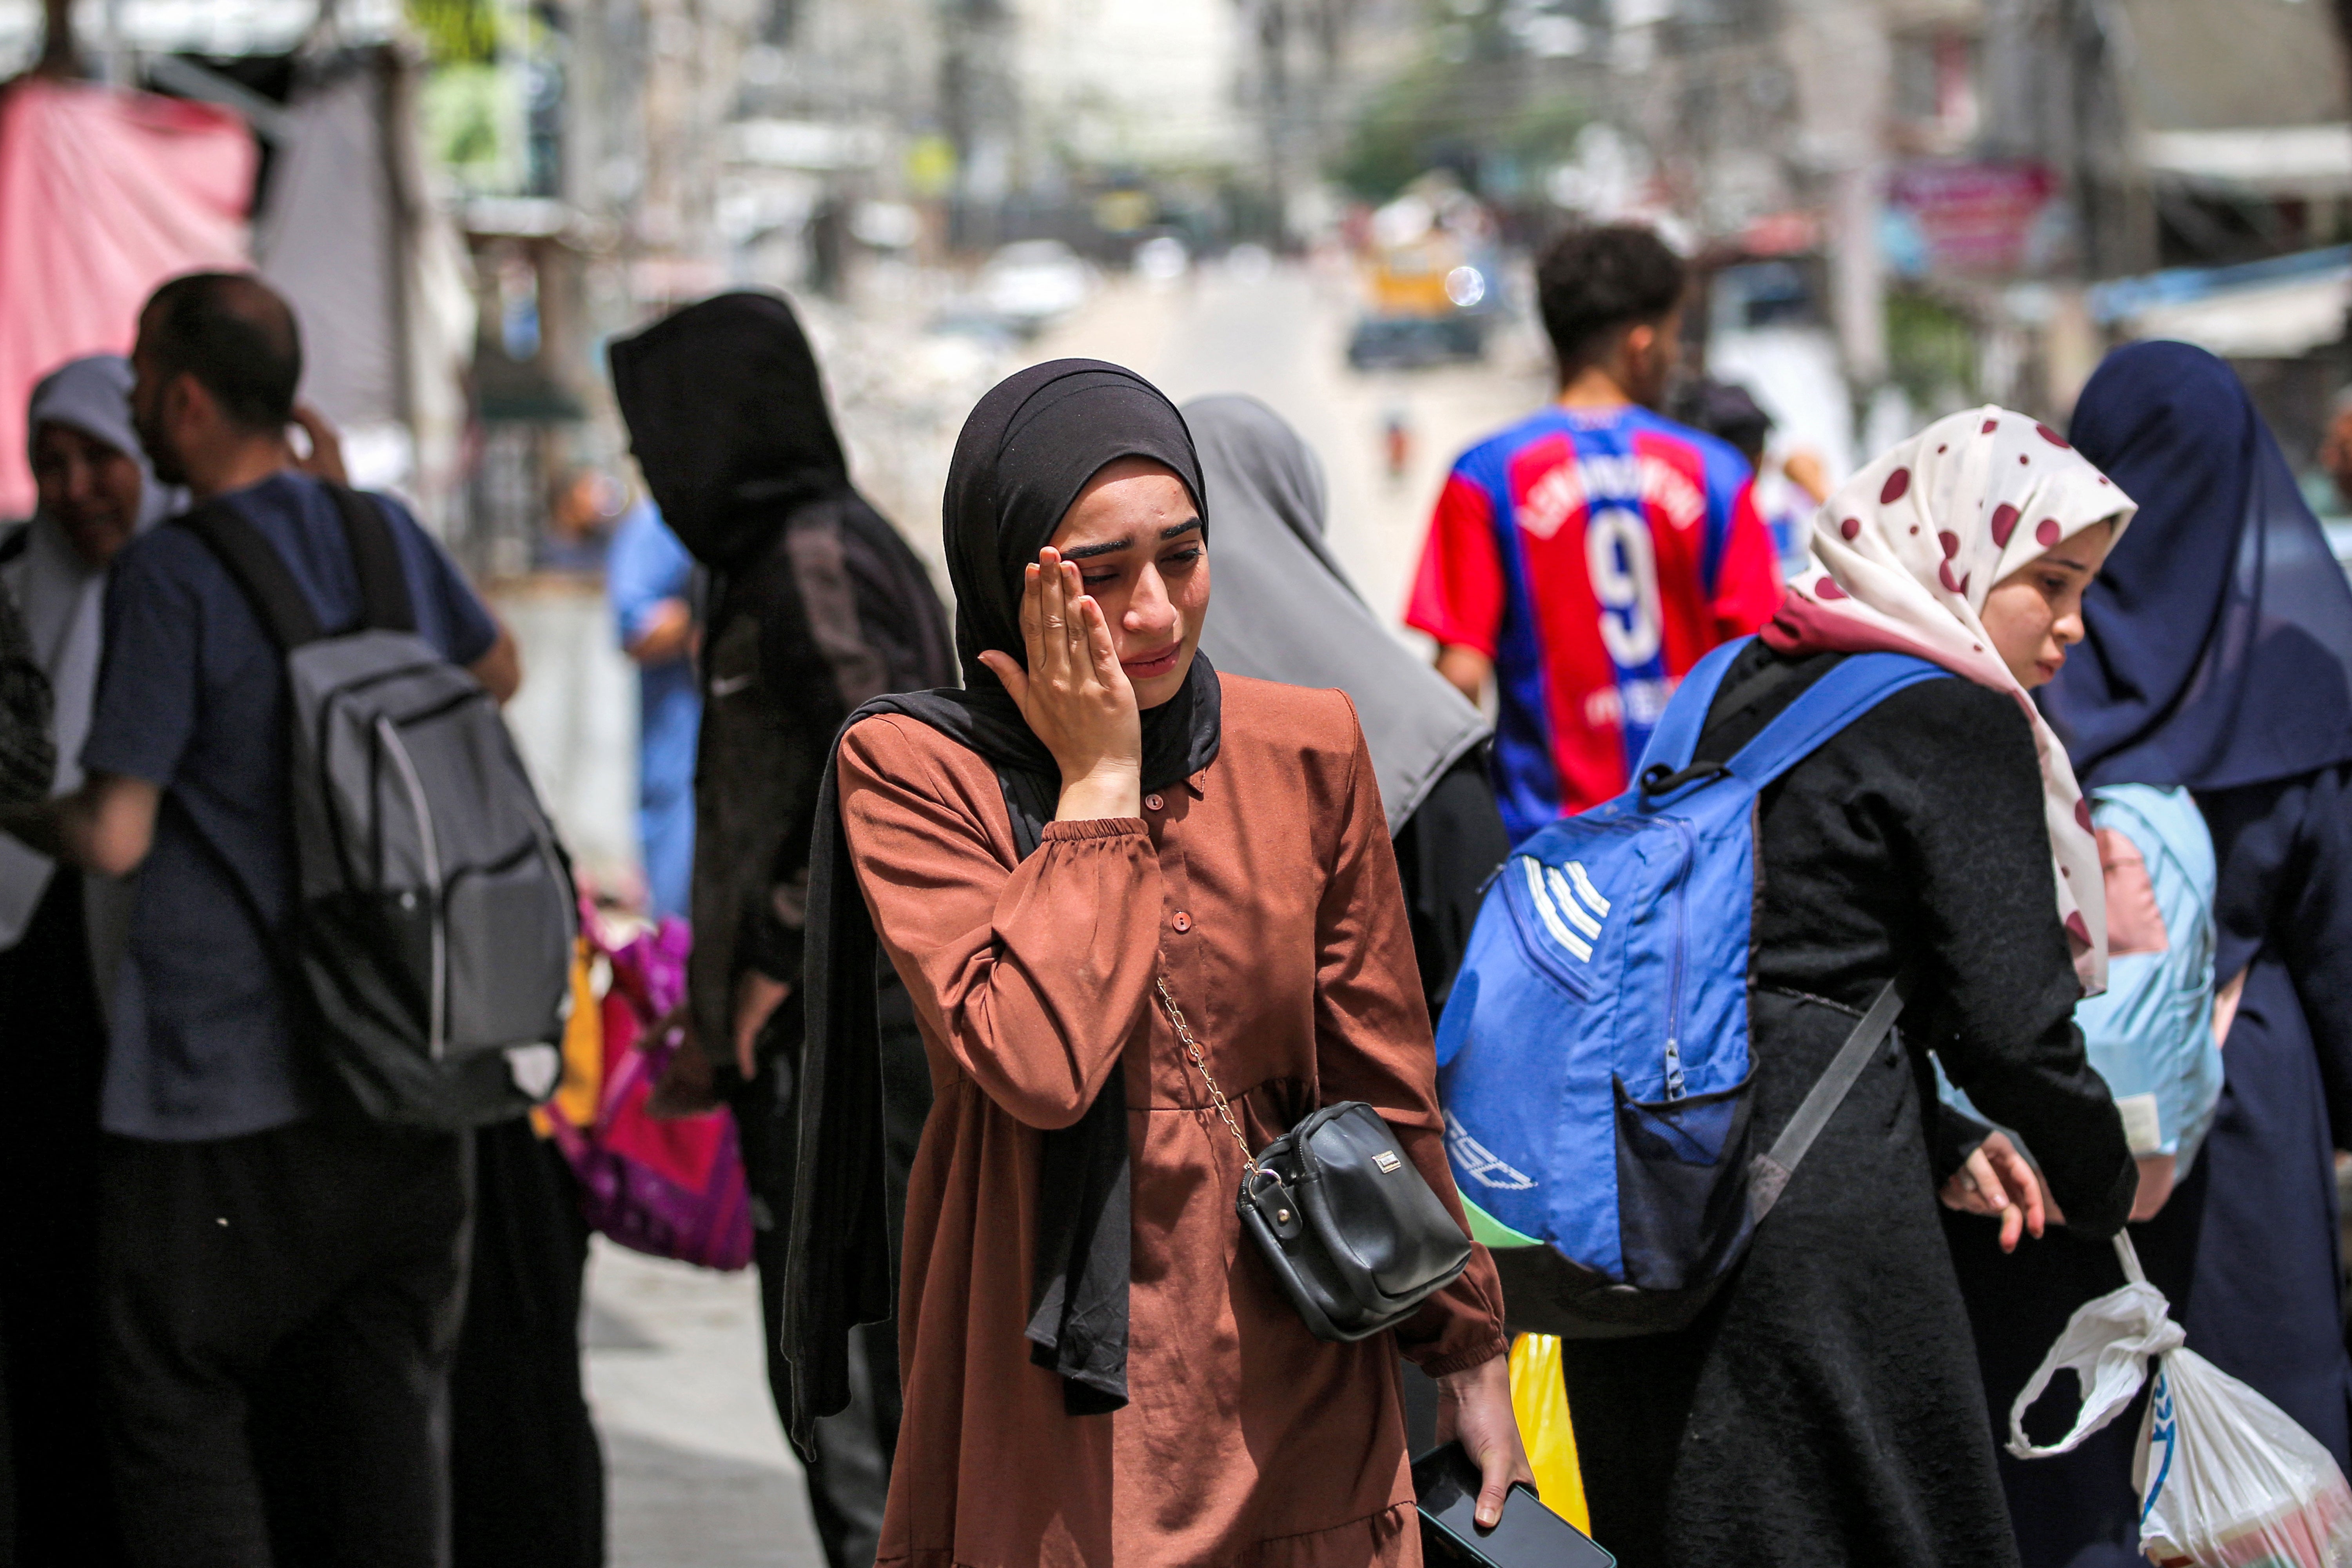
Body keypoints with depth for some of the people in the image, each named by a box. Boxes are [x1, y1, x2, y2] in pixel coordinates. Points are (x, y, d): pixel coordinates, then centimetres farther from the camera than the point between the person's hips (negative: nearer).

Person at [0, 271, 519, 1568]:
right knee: (387, 1387, 12)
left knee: (174, 1395, 3)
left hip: (220, 1081, -6)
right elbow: (499, 671, 27)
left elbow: (114, 837, -17)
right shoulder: (385, 534, 6)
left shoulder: (169, 577, -14)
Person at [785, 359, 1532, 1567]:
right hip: (1049, 1427, -3)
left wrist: (1467, 1349, 12)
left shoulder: (1306, 751, 2)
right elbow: (1038, 1060, -24)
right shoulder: (913, 770, -8)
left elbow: (1383, 1086, 9)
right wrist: (1100, 778, -15)